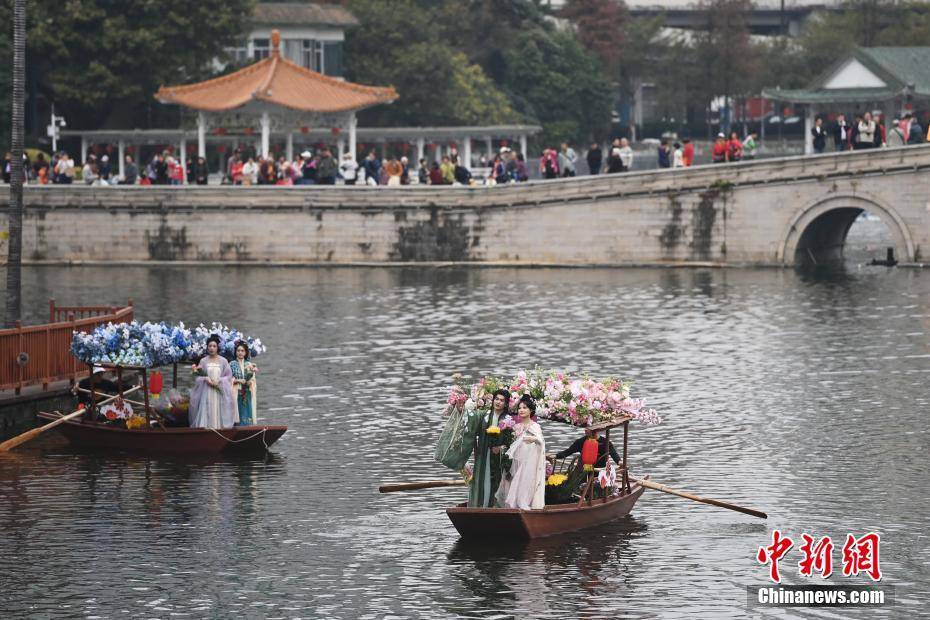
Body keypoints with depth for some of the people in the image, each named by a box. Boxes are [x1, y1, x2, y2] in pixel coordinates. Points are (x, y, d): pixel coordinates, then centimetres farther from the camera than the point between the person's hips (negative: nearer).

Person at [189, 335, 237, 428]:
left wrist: (219, 381, -12)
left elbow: (229, 376, 3)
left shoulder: (223, 361, 5)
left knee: (219, 415, -6)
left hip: (220, 392, 0)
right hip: (206, 393, 0)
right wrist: (206, 379, -13)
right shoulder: (203, 361, 6)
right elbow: (198, 377, 6)